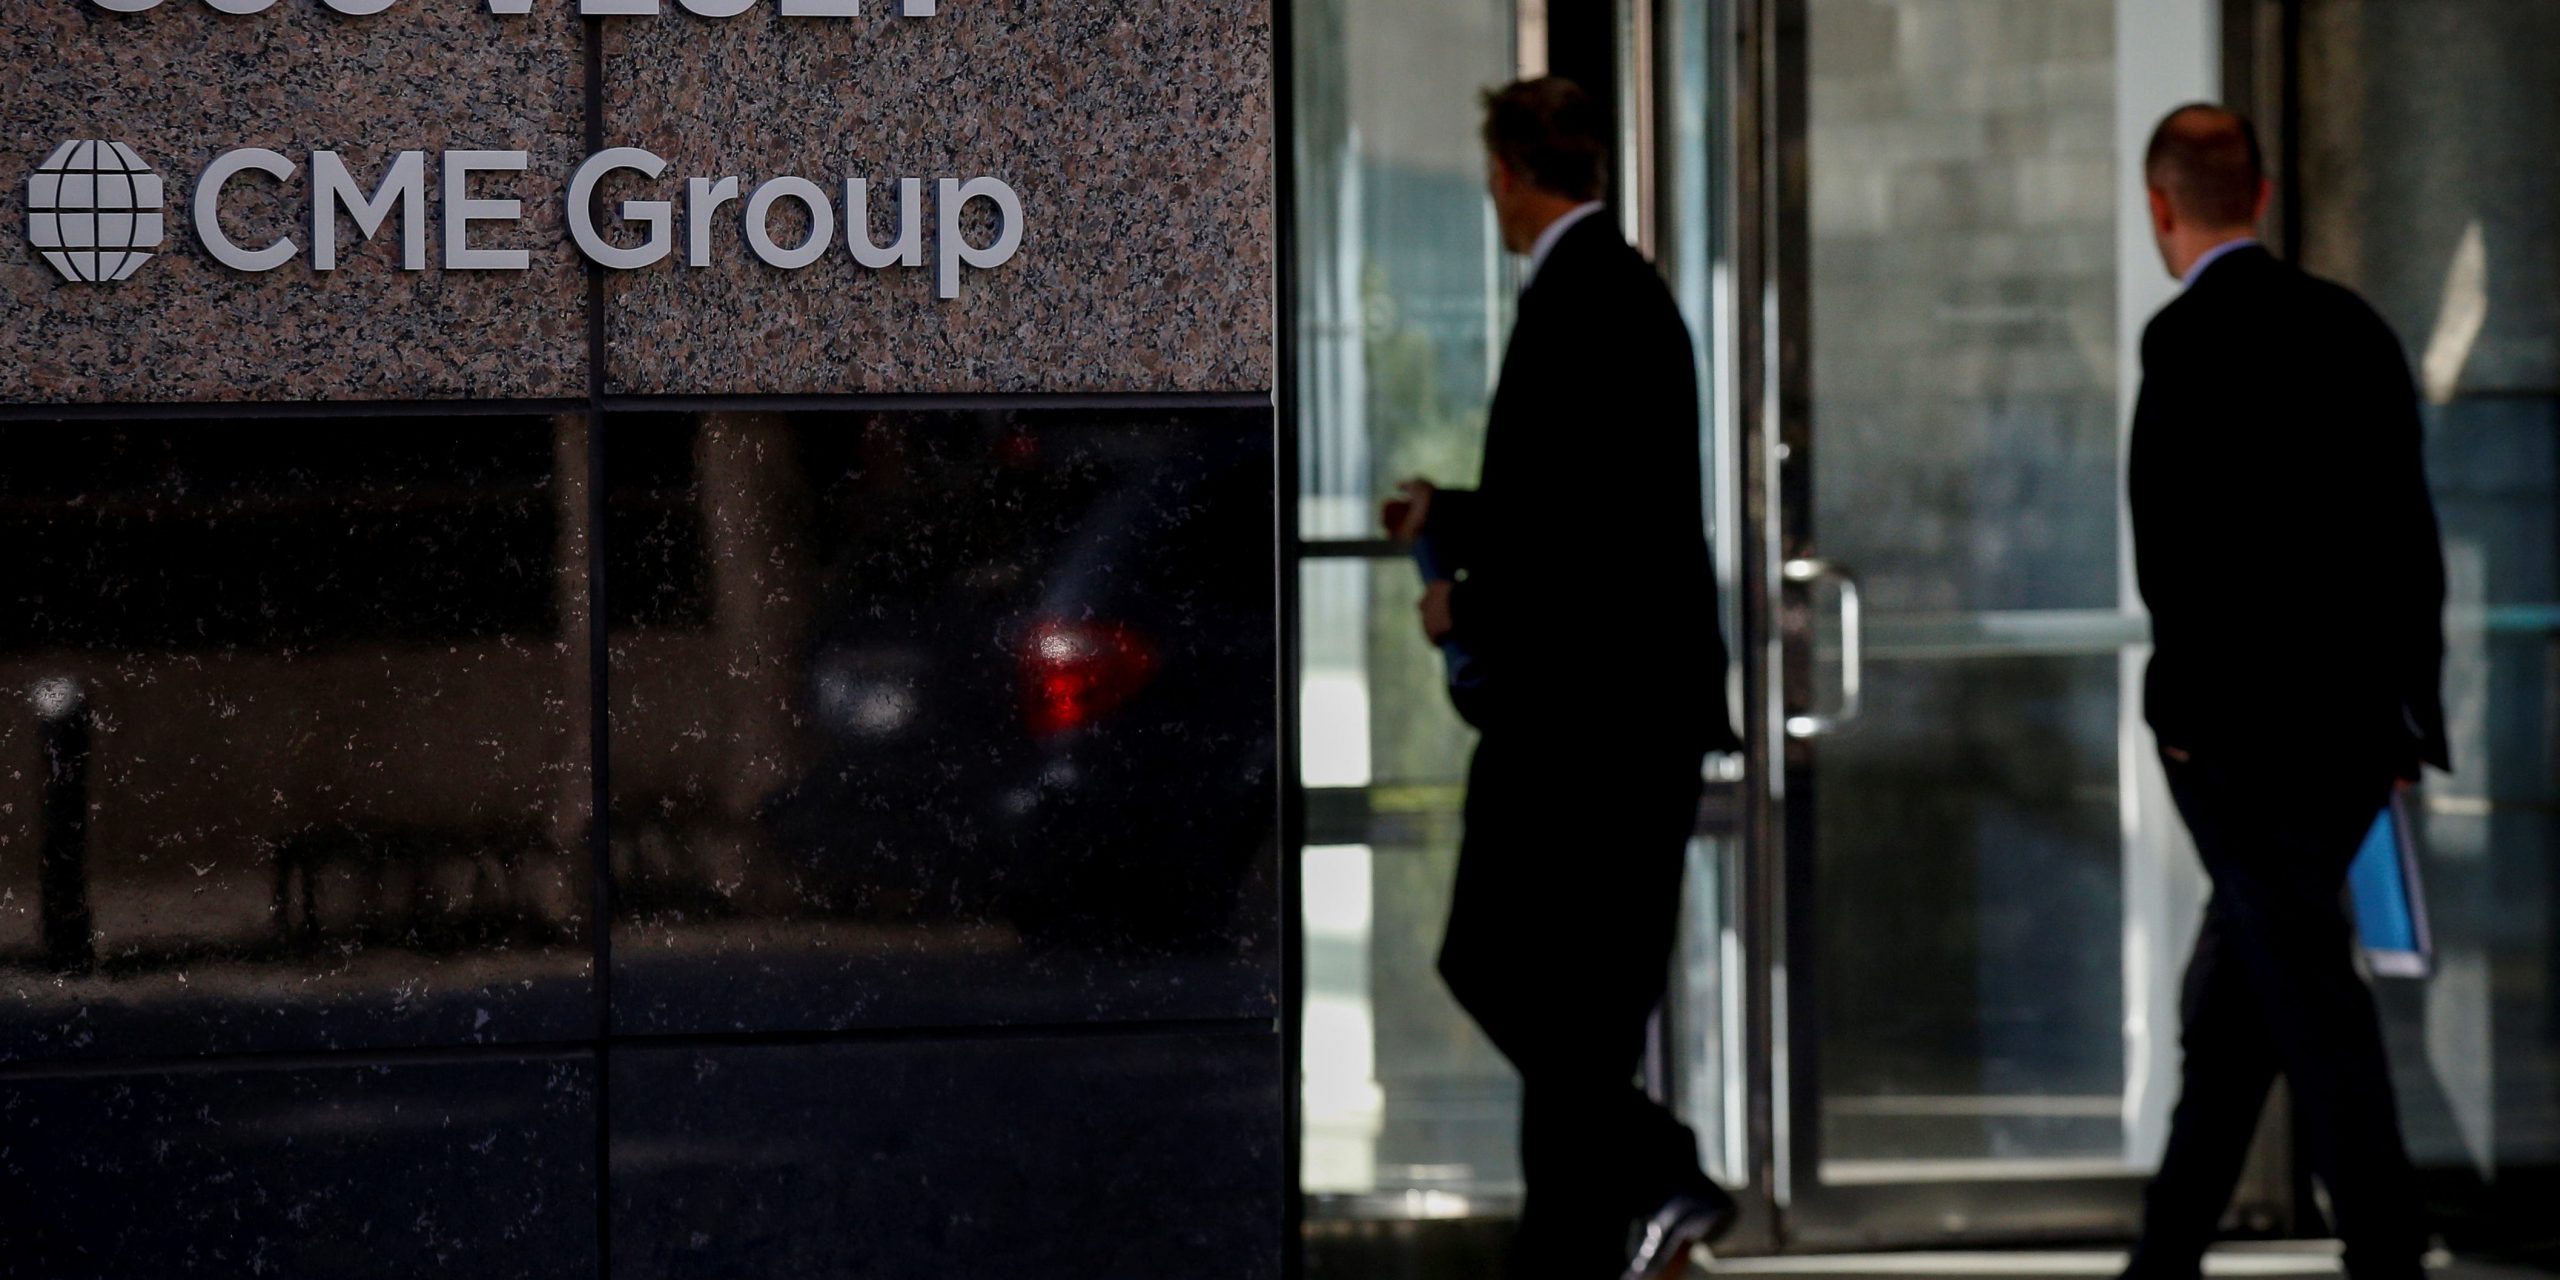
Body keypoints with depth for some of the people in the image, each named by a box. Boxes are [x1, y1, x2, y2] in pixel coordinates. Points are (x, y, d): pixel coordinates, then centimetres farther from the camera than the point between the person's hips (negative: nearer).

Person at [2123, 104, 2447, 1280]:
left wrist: (2188, 702, -9)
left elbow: (2177, 538, -17)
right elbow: (2410, 535, 13)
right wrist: (2405, 708, 18)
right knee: (2229, 1003, 14)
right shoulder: (2354, 326, 10)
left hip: (2242, 727, -7)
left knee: (2308, 995, -4)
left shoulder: (2190, 336, -11)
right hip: (2359, 724, 7)